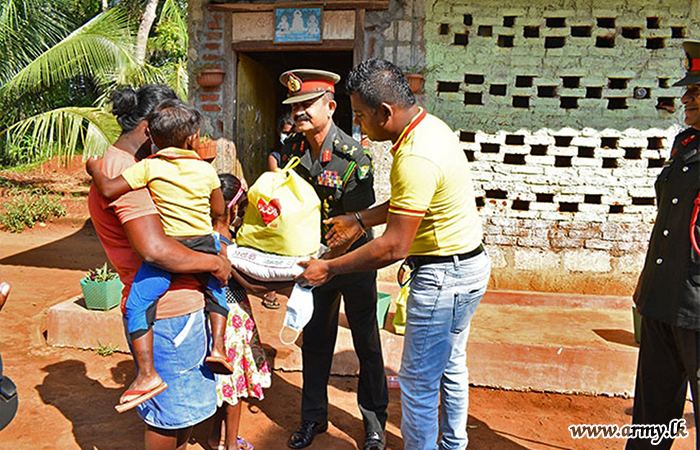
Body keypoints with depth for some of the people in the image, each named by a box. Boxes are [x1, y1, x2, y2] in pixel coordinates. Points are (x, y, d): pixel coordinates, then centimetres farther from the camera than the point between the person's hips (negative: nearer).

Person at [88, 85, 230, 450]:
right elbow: (155, 249, -32)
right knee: (170, 412, 7)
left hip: (178, 305, 10)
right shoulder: (122, 170, -20)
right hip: (166, 312, -10)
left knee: (188, 403, 22)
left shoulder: (118, 164, 15)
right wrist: (214, 262, -18)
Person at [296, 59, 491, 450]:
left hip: (444, 277, -11)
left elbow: (394, 246, -26)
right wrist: (359, 220, 12)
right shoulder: (429, 125, 4)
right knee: (451, 366, 25)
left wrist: (330, 269, -18)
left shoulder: (416, 159, -28)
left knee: (418, 380, 4)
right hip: (467, 263, 11)